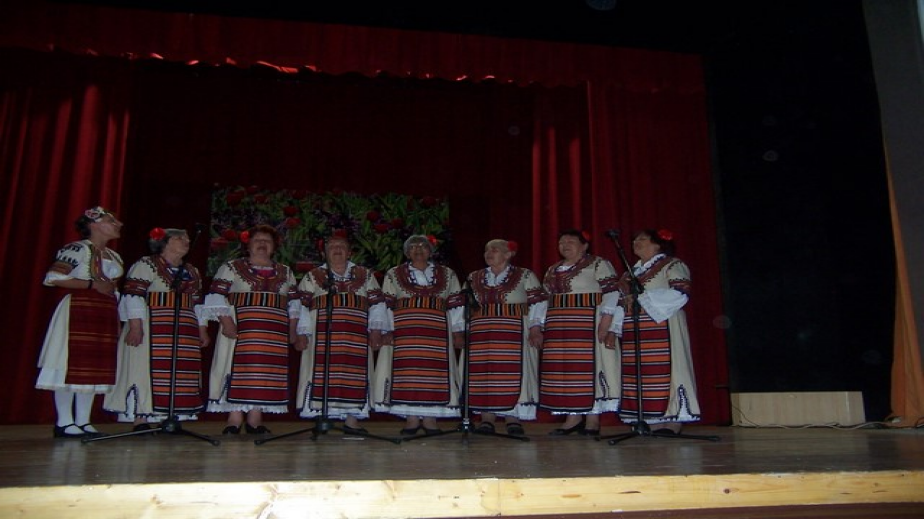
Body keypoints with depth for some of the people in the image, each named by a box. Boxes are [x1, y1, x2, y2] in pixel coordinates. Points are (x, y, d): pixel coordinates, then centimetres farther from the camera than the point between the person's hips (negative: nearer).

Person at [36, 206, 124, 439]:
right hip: (78, 312, -8)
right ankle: (64, 423, 0)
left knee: (95, 367, 6)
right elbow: (52, 278, -14)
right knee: (72, 364, -7)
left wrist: (119, 322, 15)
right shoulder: (77, 249, -5)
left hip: (105, 316, 8)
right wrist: (92, 284, -14)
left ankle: (83, 422, 12)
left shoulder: (114, 256, 19)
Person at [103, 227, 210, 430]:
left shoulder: (192, 272, 20)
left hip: (184, 331, 6)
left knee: (181, 374, 2)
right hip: (151, 328, -6)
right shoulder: (146, 265, -1)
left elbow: (198, 303, 21)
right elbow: (133, 295, -9)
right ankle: (140, 420, 0)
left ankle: (171, 419, 7)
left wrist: (203, 330, 14)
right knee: (145, 369, -6)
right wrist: (136, 326, -19)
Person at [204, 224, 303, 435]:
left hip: (275, 334, 3)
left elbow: (294, 304, 17)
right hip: (241, 330, -3)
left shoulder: (285, 273, 17)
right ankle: (235, 420, -2)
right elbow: (216, 296, -1)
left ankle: (255, 420, 6)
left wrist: (293, 332, 8)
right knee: (240, 370, -7)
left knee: (266, 373, 1)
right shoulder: (231, 267, 7)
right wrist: (226, 322, -14)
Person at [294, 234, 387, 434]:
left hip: (355, 337, 1)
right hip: (322, 335, -1)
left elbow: (377, 303, 11)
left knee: (355, 375, -3)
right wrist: (303, 333, -1)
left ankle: (351, 419, 3)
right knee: (323, 375, -6)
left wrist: (375, 330, 1)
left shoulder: (365, 275, 15)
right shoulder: (312, 277, 14)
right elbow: (302, 306, 9)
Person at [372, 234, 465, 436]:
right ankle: (412, 418, 2)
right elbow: (386, 305, 8)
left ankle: (429, 417, 3)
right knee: (408, 371, -5)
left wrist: (458, 332, 4)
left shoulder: (447, 274, 14)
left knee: (435, 371, -4)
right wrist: (387, 330, -1)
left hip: (437, 331, 1)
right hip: (405, 330, -1)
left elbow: (455, 304, 11)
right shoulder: (394, 274, 12)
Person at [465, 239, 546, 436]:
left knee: (513, 372, -7)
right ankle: (487, 417, 4)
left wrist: (535, 327, -8)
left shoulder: (524, 276, 5)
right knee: (483, 372, -2)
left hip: (514, 333, -3)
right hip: (480, 333, 3)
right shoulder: (474, 278, 16)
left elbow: (538, 302, 1)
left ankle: (512, 417, 1)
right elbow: (464, 306, 19)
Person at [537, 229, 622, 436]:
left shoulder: (598, 264, -1)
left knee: (588, 366, -6)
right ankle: (572, 417, 9)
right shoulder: (553, 270, 19)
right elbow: (546, 300, 23)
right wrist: (542, 326, 16)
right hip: (559, 328, 6)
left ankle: (592, 418, 1)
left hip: (588, 324, -6)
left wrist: (606, 322, -18)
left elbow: (612, 293, -9)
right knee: (564, 368, 3)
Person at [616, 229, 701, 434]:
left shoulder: (672, 265, 2)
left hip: (662, 327, -6)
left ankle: (670, 420, -5)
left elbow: (680, 293, -12)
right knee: (637, 374, 0)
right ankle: (649, 422, 4)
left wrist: (642, 298, -14)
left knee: (663, 370, -11)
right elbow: (620, 299, 25)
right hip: (633, 331, 6)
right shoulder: (631, 271, 23)